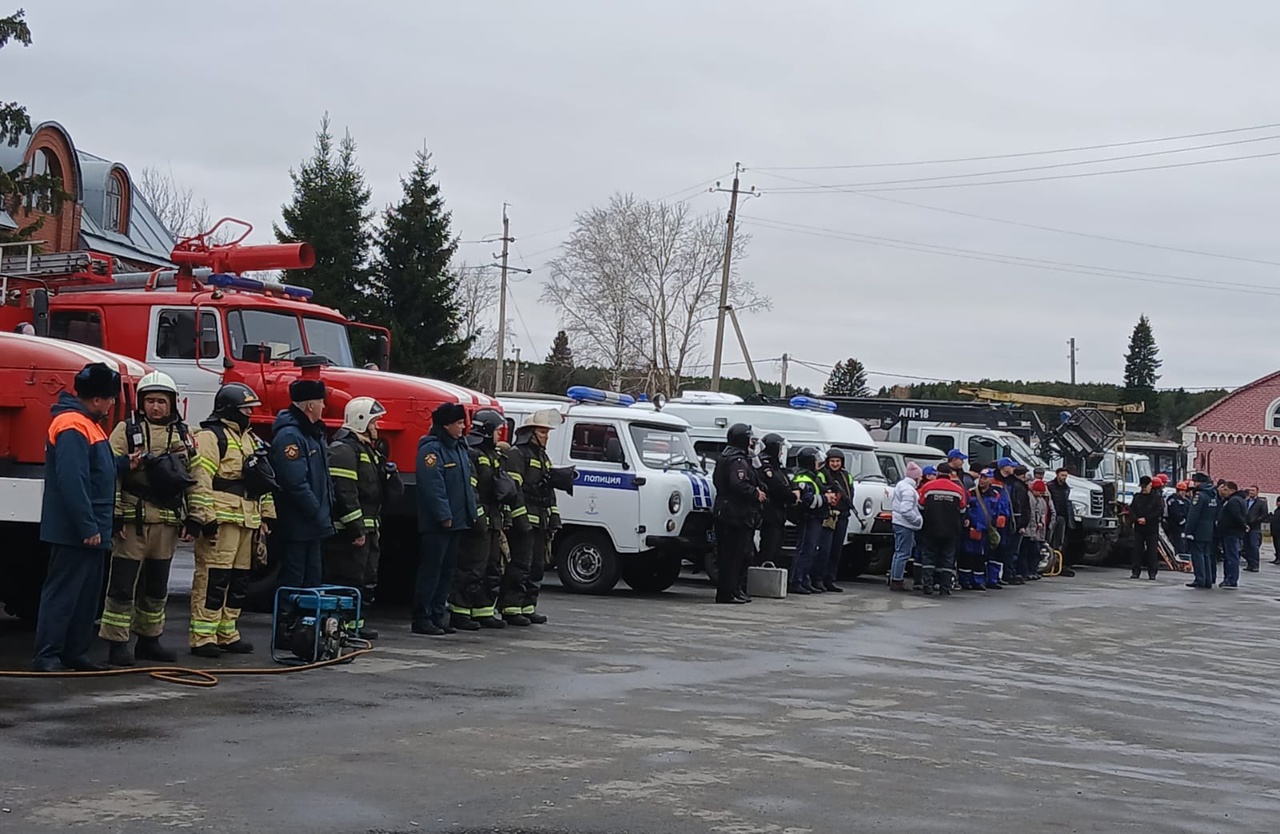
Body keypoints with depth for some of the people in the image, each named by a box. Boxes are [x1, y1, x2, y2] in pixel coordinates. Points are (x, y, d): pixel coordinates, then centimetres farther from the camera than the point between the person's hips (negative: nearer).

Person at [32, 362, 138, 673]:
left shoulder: (87, 423, 16)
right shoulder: (72, 427, -18)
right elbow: (72, 481, -25)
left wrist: (124, 463, 9)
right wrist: (87, 527, -25)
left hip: (90, 530, 11)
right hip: (74, 531, -11)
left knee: (87, 594, 14)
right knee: (62, 592, -8)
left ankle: (75, 653, 20)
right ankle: (46, 656, -5)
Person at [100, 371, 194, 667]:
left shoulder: (182, 435, 13)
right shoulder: (126, 430, -2)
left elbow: (192, 479, 15)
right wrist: (115, 515, -15)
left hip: (167, 522, 5)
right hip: (134, 519, -5)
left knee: (157, 586, 13)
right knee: (123, 584, -3)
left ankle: (149, 639, 23)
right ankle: (117, 643, 2)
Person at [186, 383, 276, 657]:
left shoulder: (249, 439, 22)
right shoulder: (210, 437, -7)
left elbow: (262, 481, 27)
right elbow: (200, 481, -16)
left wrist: (264, 517, 21)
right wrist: (205, 518, -21)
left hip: (246, 521, 9)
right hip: (220, 520, -9)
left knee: (238, 580, 12)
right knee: (213, 578, -10)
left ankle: (227, 633, 20)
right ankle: (203, 638, -8)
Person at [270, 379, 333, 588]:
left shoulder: (313, 432, 15)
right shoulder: (289, 436, -18)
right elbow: (296, 484, -24)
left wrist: (327, 512, 14)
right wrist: (318, 515, -19)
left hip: (313, 526, 10)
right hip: (297, 527, -10)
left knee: (313, 579, 15)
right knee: (293, 581, -5)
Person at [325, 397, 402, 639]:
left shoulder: (369, 451, 21)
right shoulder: (343, 450, -12)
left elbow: (391, 493, 22)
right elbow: (343, 492, -22)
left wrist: (390, 473, 0)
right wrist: (355, 528, -23)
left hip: (367, 530, 11)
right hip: (347, 531, -11)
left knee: (368, 580, 14)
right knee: (349, 580, -11)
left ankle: (356, 622, 21)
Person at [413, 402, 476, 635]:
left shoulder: (459, 447, 17)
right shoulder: (431, 449, -13)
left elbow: (467, 483, 21)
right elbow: (433, 486, -21)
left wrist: (472, 511, 13)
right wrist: (444, 515, -23)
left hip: (456, 521, 10)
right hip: (436, 524, -10)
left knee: (447, 571, 12)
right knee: (431, 570, -7)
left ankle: (437, 617, 19)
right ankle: (422, 619, -4)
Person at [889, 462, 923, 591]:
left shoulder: (901, 484, 14)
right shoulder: (909, 489, -18)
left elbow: (892, 504, 22)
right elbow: (907, 510, -26)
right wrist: (919, 520, -15)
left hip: (898, 522, 10)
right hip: (905, 525, -10)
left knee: (899, 552, 16)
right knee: (904, 553, -6)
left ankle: (894, 579, 21)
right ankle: (897, 581, -5)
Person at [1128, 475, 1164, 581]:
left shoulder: (1157, 497, -1)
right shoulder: (1137, 497, 11)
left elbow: (1159, 511, -10)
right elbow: (1131, 509, 7)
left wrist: (1146, 519, -15)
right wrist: (1137, 519, -12)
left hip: (1152, 529, -3)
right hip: (1138, 528, 3)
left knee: (1152, 550, -1)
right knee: (1137, 549, 2)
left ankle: (1152, 573, 4)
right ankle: (1135, 571, 5)